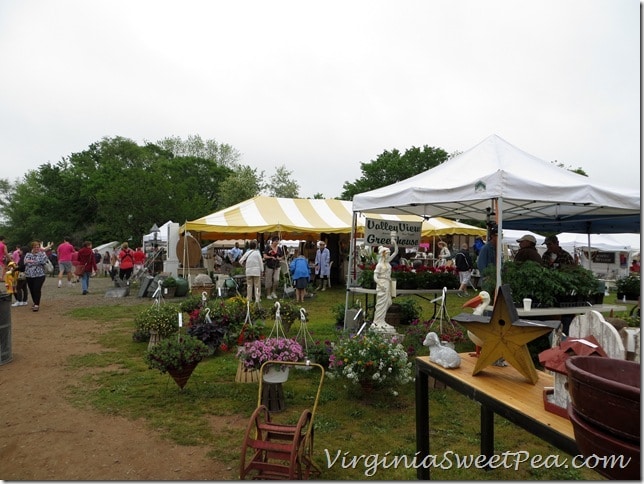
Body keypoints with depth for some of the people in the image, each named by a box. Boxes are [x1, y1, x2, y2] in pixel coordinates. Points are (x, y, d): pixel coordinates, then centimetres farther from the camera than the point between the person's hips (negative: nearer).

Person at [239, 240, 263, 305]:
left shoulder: (247, 252, 4)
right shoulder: (257, 253, -5)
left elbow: (240, 261, 5)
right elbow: (260, 262, -3)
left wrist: (245, 265, 23)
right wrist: (261, 270, 5)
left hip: (249, 271, 3)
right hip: (256, 271, -3)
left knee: (249, 285, 11)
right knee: (257, 285, 2)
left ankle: (249, 299, 16)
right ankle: (257, 299, -1)